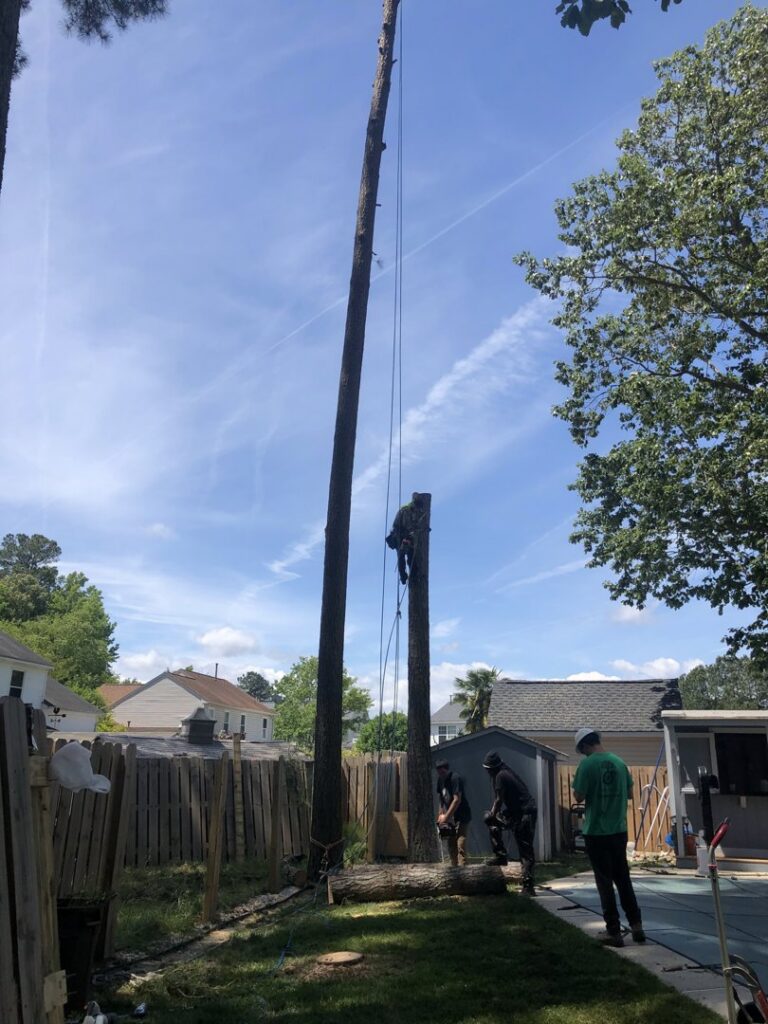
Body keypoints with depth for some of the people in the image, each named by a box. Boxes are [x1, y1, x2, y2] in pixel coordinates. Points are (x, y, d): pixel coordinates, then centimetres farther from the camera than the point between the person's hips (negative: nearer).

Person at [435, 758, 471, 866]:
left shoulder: (455, 778, -21)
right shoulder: (440, 779, 3)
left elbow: (457, 800, -25)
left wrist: (446, 817, -24)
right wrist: (441, 813, 3)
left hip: (462, 816, -8)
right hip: (450, 816, 8)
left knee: (461, 844, -15)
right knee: (450, 843, 9)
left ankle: (462, 867, -18)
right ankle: (454, 866, 17)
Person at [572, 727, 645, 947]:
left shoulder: (587, 764, -14)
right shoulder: (619, 762, 4)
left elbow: (578, 797, -12)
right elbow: (629, 793, 13)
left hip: (596, 832, -5)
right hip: (619, 830, 5)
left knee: (605, 882, 4)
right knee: (623, 879, 17)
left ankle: (613, 931, 9)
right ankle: (636, 925, 20)